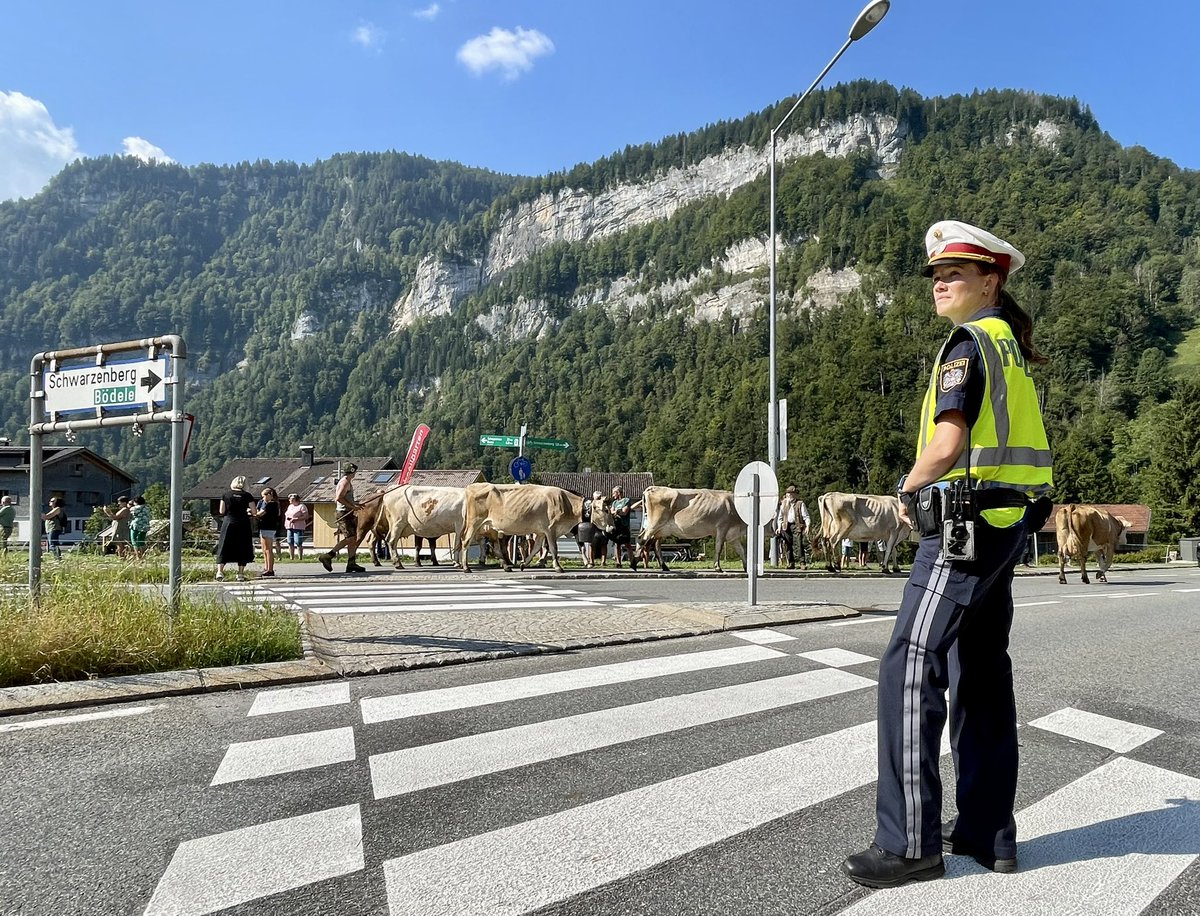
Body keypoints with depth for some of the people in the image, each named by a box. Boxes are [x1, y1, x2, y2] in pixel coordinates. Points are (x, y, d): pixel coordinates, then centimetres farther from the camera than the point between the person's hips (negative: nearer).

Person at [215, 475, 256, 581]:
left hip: (228, 522, 1)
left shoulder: (226, 495, 1)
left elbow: (221, 511, 1)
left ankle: (220, 571, -5)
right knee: (243, 548, 7)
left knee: (224, 548, 7)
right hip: (243, 525, -1)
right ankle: (241, 574, 8)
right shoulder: (247, 496, -2)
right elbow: (254, 512, -3)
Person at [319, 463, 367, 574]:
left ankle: (351, 564, 7)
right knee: (350, 538, -15)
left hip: (347, 513, 11)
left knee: (353, 538, 8)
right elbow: (339, 498, -22)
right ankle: (328, 556, -14)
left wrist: (355, 504, 20)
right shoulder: (345, 482, -11)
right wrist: (353, 506, -19)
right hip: (344, 513, -11)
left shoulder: (347, 482, 19)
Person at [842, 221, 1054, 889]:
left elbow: (948, 441, -21)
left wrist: (908, 492, -4)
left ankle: (910, 842, -6)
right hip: (1007, 525, 10)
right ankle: (989, 833, 20)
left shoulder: (969, 342, -10)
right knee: (981, 673, 13)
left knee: (911, 668, -9)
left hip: (966, 525, -10)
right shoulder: (1012, 345, 19)